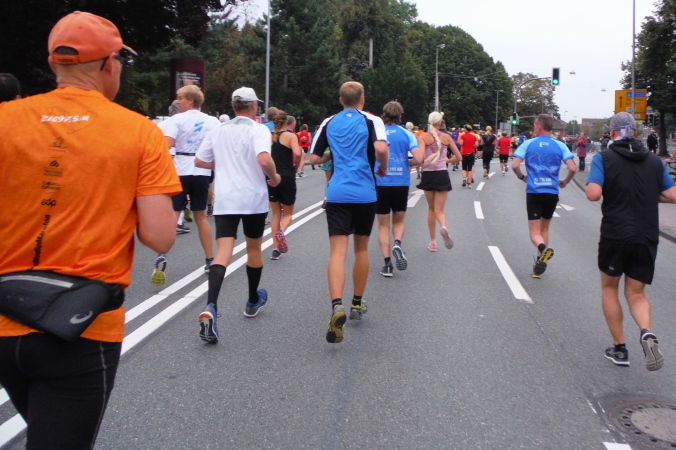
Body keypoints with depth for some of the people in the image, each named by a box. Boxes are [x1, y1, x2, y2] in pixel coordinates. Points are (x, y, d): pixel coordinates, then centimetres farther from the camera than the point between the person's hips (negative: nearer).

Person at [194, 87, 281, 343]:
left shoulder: (218, 130, 10)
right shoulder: (258, 130, -5)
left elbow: (199, 161, 15)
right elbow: (264, 159, -23)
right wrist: (274, 177, -4)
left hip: (224, 199, 3)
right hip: (253, 199, -2)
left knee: (223, 252, -8)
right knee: (254, 248, 17)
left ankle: (210, 307, -29)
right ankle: (253, 302, 33)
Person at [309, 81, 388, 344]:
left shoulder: (328, 123, 10)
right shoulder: (371, 121, 1)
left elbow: (314, 158, 10)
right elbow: (381, 148, -17)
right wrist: (383, 167, 2)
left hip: (336, 194, 1)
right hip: (365, 194, 0)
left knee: (338, 251, -7)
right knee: (361, 248, 17)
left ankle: (337, 305, -29)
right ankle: (357, 305, 28)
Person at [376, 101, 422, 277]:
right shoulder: (407, 134, -2)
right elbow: (419, 159, -11)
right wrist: (408, 163, 10)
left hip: (380, 183, 0)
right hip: (401, 183, 0)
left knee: (383, 225, 10)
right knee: (398, 221, 19)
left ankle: (388, 264, 3)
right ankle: (397, 244, -10)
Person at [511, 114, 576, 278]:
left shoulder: (528, 144, -2)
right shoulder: (560, 146, 1)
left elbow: (515, 166, -11)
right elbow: (572, 168, -6)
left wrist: (522, 177, 9)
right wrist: (564, 182, 13)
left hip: (533, 192, -2)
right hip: (552, 192, 2)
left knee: (535, 232, 2)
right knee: (544, 228, 20)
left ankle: (543, 248, -31)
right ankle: (540, 263, 19)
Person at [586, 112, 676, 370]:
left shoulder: (604, 158, -6)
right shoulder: (654, 161, 6)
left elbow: (593, 194, -18)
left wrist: (611, 192, 5)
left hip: (615, 235, -3)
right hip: (647, 238, 3)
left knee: (609, 288, 16)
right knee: (636, 293, 14)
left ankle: (619, 349, 16)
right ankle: (646, 332, -16)